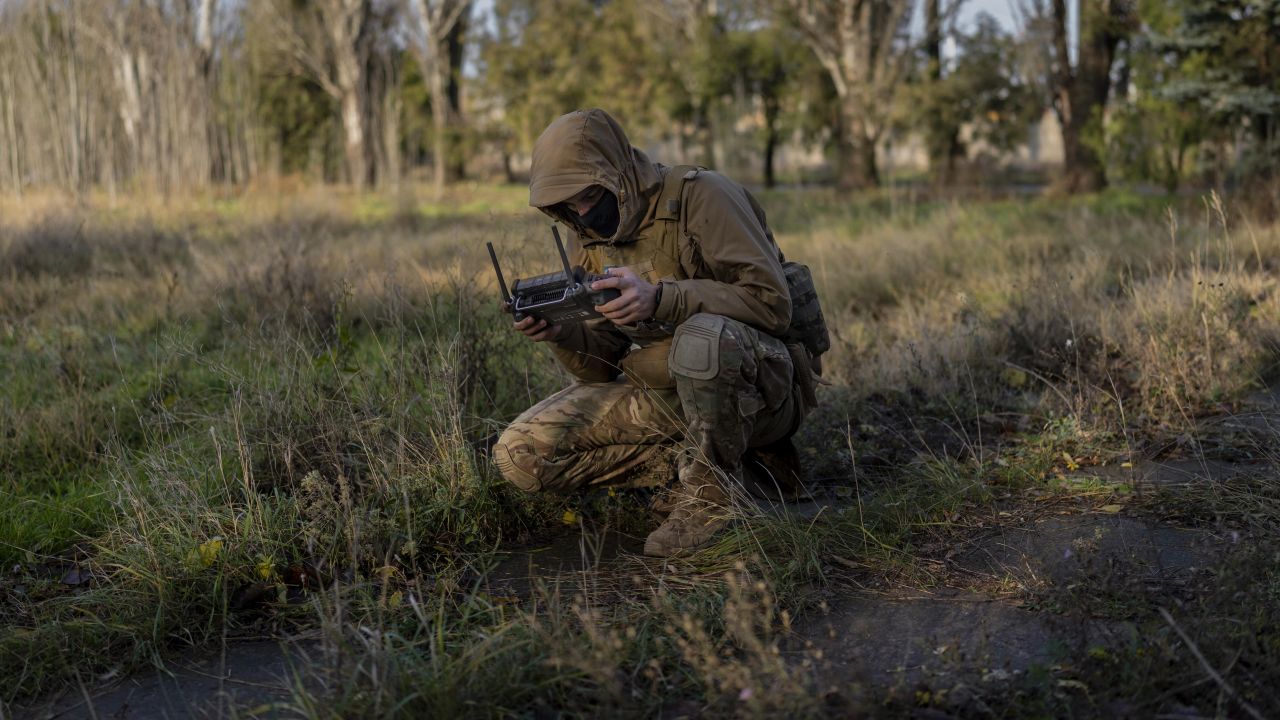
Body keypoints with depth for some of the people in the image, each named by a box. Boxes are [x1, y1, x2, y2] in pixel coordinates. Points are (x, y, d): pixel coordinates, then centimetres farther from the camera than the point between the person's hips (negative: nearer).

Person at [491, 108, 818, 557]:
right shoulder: (587, 240, 6)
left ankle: (712, 490, -17)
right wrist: (560, 334, -17)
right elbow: (603, 366, 6)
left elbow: (771, 301, -23)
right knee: (520, 455, -7)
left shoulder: (699, 196, -13)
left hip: (754, 389, -6)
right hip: (660, 397, 6)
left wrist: (659, 299, -33)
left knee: (704, 337, -41)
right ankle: (687, 460, -2)